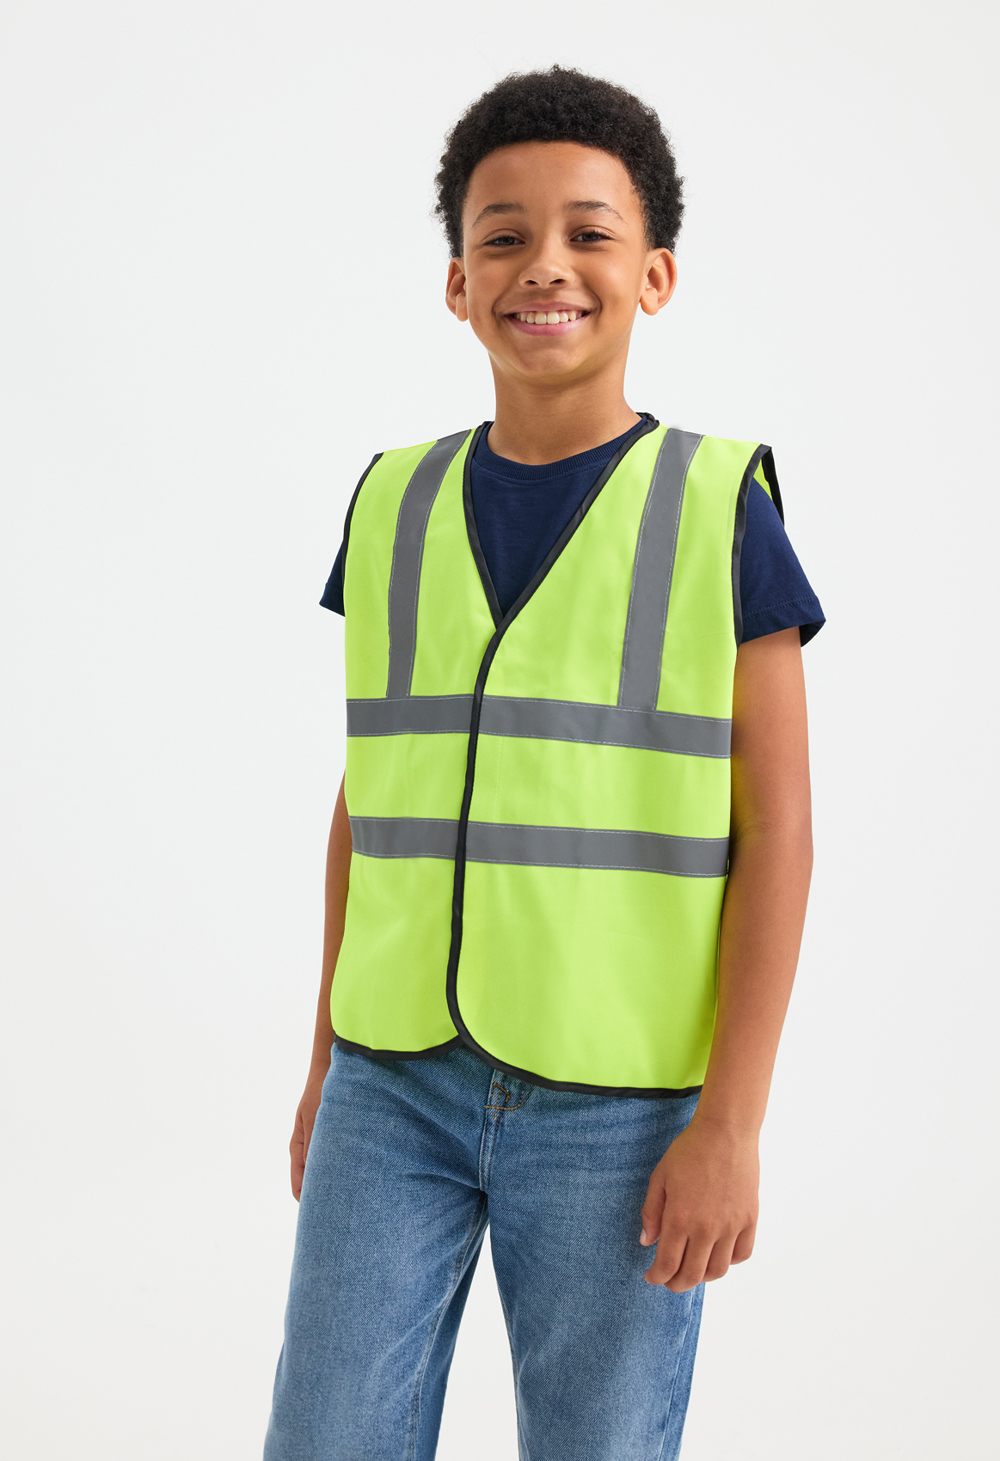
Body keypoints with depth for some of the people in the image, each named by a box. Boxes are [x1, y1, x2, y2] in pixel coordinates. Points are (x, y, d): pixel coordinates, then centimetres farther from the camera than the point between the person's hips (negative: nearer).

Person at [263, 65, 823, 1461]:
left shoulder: (722, 506, -4)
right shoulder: (393, 504, 6)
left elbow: (775, 830, -6)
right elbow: (367, 797, 12)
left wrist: (733, 1120, -11)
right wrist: (328, 1059, 13)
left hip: (618, 1105, -3)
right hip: (396, 1086, 3)